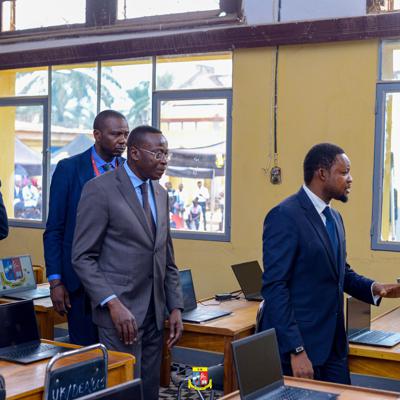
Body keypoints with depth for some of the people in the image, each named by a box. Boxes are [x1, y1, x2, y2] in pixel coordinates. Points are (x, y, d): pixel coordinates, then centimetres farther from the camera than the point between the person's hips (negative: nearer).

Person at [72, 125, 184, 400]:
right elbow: (83, 257, -11)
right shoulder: (100, 189, -9)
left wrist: (175, 307, 8)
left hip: (154, 312, 7)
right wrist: (113, 304, -20)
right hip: (120, 310, -6)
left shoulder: (161, 194, 12)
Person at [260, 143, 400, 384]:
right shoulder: (285, 216, -15)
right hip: (297, 345, -8)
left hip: (333, 344, 8)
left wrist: (375, 288, 2)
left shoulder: (334, 217, 13)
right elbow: (275, 286, -19)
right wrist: (296, 351, -21)